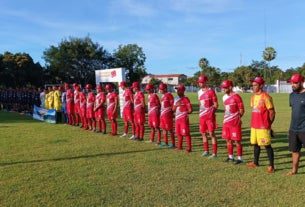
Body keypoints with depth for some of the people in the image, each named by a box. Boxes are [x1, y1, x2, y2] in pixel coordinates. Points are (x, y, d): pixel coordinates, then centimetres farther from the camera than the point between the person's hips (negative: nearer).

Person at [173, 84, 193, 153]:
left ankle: (189, 148, 2)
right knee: (178, 133, 16)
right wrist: (176, 105, -4)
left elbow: (190, 110, -12)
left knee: (186, 133, -5)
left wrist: (184, 113, -6)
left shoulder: (185, 99, -11)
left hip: (184, 119, -8)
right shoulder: (176, 99, 13)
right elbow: (173, 109, 13)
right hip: (177, 119, 8)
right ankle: (179, 146, 30)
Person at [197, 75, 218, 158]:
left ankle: (214, 153, 3)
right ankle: (206, 151, 26)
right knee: (203, 133, 12)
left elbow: (216, 105, -8)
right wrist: (200, 113, 13)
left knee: (211, 134, -4)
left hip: (210, 116, -7)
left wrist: (211, 113, -11)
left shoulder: (211, 91, -10)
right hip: (202, 116, 7)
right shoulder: (199, 92, 11)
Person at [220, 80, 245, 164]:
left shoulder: (236, 97, -13)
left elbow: (241, 110, -9)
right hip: (226, 122, 7)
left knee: (237, 141, 0)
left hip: (235, 123, -7)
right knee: (228, 140, 13)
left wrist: (237, 118, -12)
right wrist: (225, 119, 14)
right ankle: (230, 157, 25)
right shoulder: (224, 97, 10)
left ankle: (239, 158, 11)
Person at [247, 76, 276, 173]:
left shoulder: (266, 97, -14)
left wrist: (268, 124, -2)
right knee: (255, 144, 17)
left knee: (267, 145, -1)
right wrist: (253, 122, 13)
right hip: (254, 126, 8)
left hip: (263, 126, -8)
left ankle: (271, 166, 9)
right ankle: (255, 162, 31)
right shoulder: (253, 97, 10)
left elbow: (272, 112, -10)